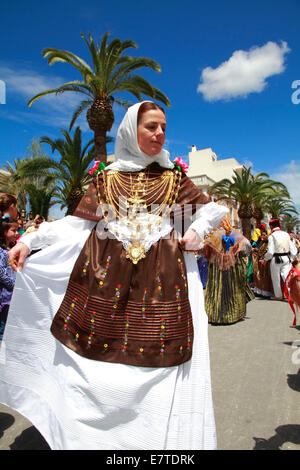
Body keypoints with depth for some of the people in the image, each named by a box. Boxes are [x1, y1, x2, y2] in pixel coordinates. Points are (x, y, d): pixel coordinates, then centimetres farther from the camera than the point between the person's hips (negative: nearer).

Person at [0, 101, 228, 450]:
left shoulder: (173, 177, 11)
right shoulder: (106, 178, 11)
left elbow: (211, 209, 17)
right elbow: (78, 222, 8)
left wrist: (197, 231, -3)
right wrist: (29, 241, 2)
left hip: (160, 281, 0)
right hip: (105, 277, 1)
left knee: (158, 361, 2)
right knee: (90, 360, 4)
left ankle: (157, 437, 26)